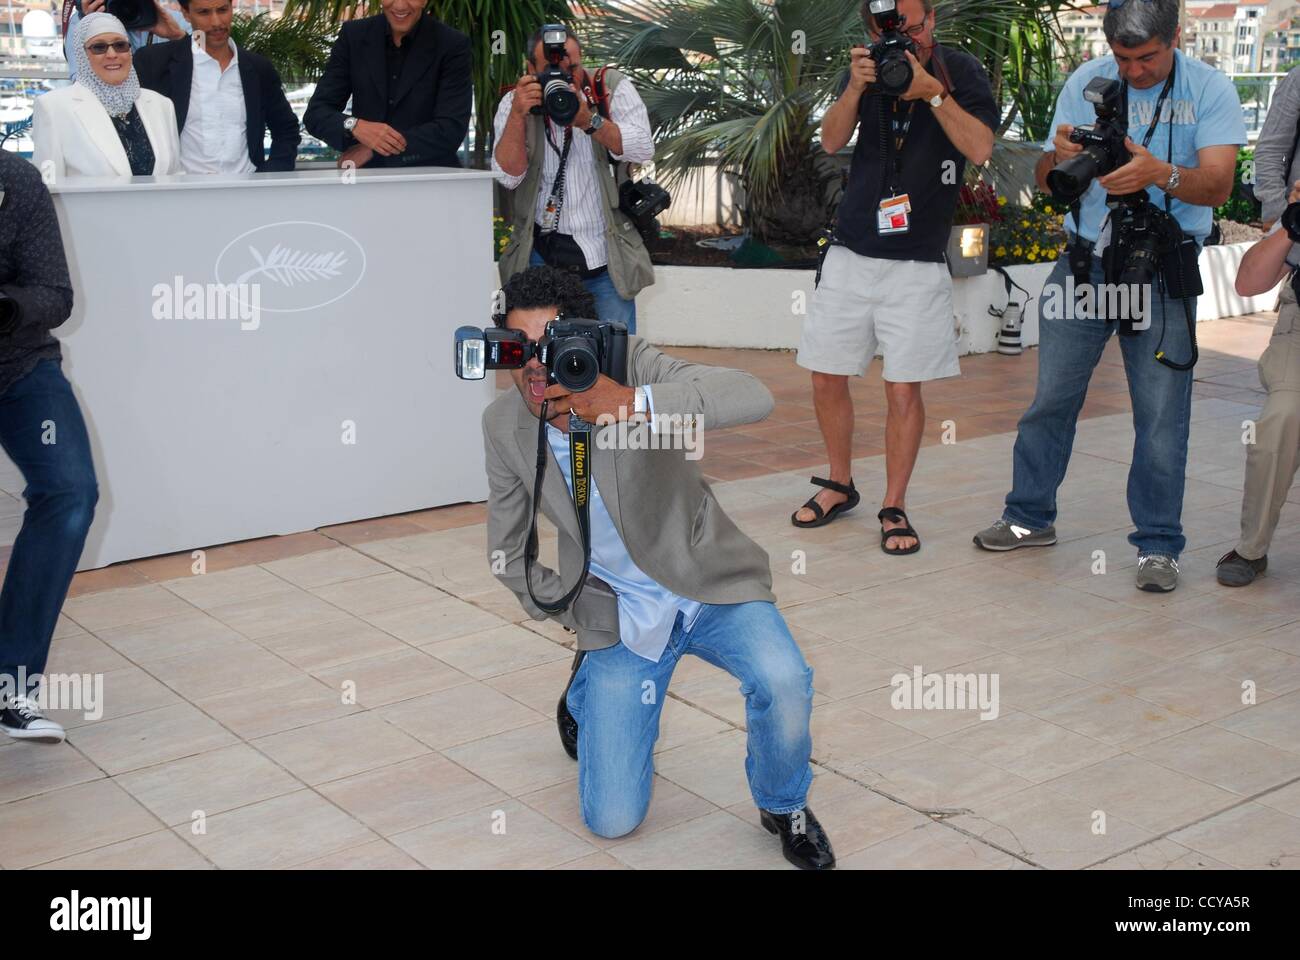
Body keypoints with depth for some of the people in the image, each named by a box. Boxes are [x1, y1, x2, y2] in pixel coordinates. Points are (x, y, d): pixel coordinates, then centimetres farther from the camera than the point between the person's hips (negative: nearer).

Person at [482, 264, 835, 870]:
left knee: (782, 684, -33)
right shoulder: (503, 422, -6)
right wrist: (570, 612, 3)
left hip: (708, 584, -2)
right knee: (611, 820, -3)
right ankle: (588, 688, 31)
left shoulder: (630, 366, -16)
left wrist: (631, 404, -42)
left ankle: (784, 807, 2)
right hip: (620, 614, 2)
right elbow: (508, 554, 8)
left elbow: (753, 399, -33)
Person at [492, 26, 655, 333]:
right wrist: (518, 115, -20)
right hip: (541, 253, 1)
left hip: (608, 257, -1)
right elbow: (509, 176, -8)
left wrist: (589, 120, -25)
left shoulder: (613, 88, 0)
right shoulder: (515, 103, 3)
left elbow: (643, 150, -14)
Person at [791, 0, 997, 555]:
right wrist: (855, 87, -17)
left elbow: (980, 148, -14)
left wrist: (931, 89, -20)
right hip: (850, 254, 3)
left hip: (917, 264, -3)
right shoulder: (871, 67, 6)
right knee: (826, 379, 7)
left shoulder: (959, 70, -2)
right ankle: (840, 487, 27)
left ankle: (894, 509, 12)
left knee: (904, 389, -3)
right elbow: (831, 141, -2)